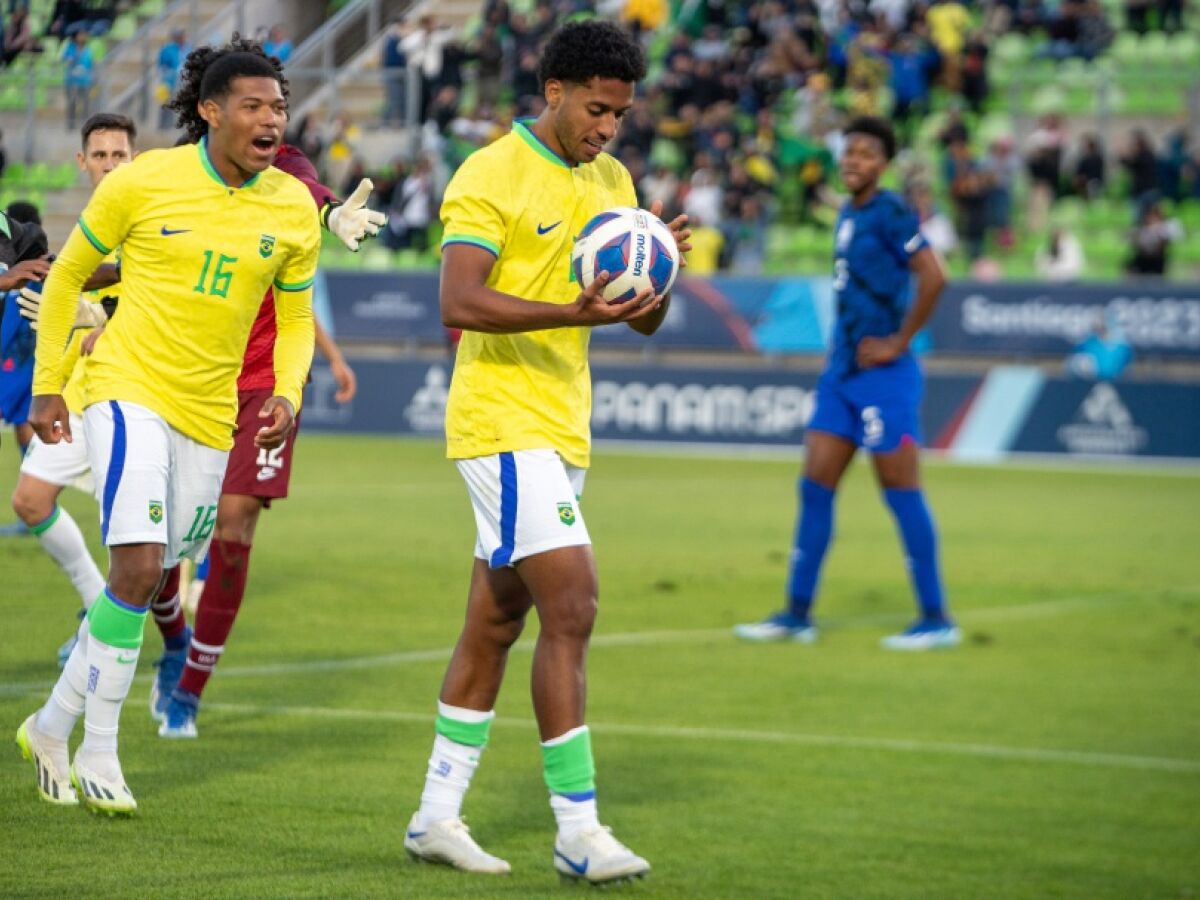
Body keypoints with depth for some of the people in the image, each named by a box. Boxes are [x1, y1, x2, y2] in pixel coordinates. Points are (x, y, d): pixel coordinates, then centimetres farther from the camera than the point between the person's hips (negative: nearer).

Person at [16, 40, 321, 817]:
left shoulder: (294, 208, 1)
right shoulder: (143, 182, -8)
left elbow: (296, 320, 13)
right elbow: (68, 276, 4)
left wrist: (287, 395, -6)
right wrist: (47, 386, 3)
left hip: (210, 413, 5)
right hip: (128, 389, -5)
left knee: (147, 583, 9)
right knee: (138, 568, -20)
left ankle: (53, 726, 28)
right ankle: (98, 754, -8)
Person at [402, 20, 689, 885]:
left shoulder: (612, 182, 13)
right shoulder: (492, 175, -11)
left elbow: (647, 321, 14)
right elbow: (460, 303, -21)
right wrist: (572, 312, -32)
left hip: (564, 426, 8)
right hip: (503, 419, -8)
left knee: (496, 623, 12)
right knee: (572, 607, -15)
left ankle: (437, 816, 19)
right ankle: (578, 830, -13)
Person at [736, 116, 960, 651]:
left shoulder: (890, 214, -12)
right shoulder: (847, 216, 14)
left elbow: (933, 277, -22)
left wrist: (898, 344, -17)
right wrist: (841, 345, 15)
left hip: (882, 373, -9)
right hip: (842, 371, 9)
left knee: (901, 491, -4)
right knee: (815, 486, 7)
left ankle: (936, 620, 3)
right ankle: (798, 614, 12)